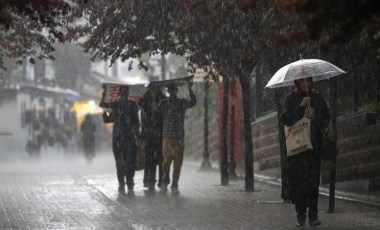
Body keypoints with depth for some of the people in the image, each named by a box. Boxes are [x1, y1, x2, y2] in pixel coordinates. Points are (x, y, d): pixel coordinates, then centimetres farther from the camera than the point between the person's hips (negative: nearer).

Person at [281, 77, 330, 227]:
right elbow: (286, 119, -6)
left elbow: (326, 119, 9)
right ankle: (300, 215, -1)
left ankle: (313, 215, -8)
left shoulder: (317, 98, 11)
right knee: (297, 179, -7)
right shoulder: (291, 99, 7)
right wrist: (301, 106, -14)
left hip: (314, 144, 1)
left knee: (313, 179, -7)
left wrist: (315, 117, -11)